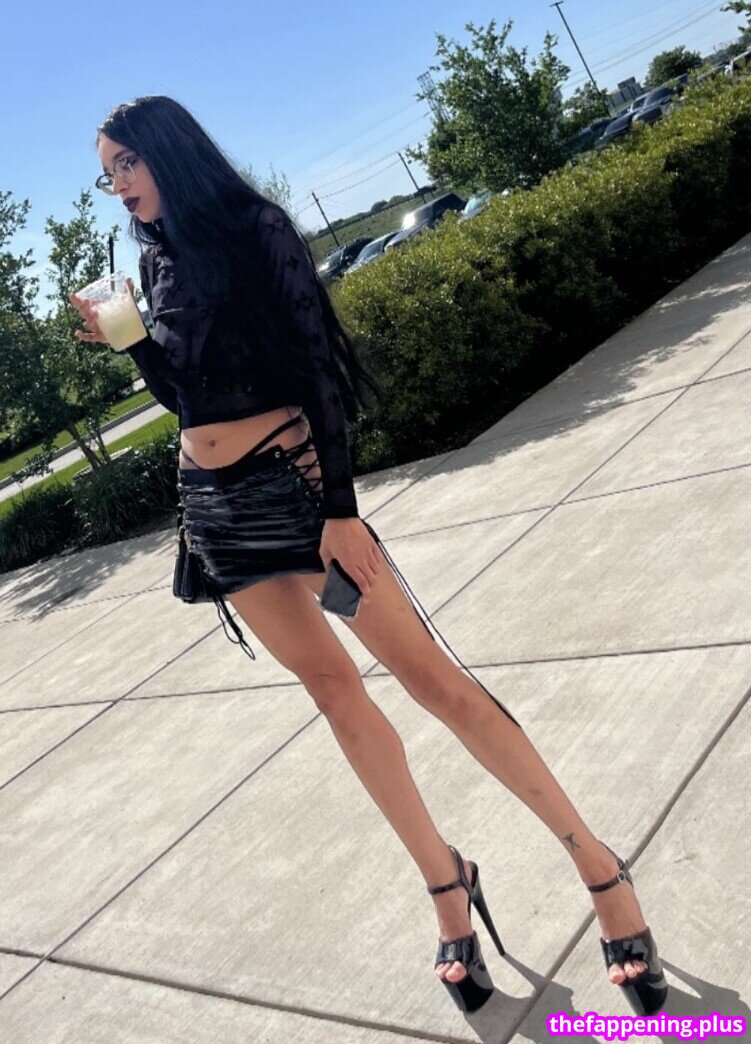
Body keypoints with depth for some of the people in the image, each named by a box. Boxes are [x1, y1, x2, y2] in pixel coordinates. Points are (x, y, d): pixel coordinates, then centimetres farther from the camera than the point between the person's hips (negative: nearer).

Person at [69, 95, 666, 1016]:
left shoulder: (252, 230, -5)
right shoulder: (155, 263, 13)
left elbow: (316, 370, -12)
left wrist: (338, 507, -18)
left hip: (294, 479, -6)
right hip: (213, 505, 6)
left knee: (424, 672, -8)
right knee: (333, 690, 7)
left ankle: (594, 860, 4)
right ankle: (446, 882, 21)